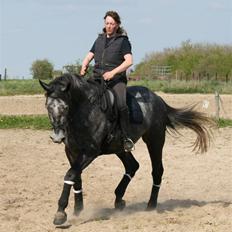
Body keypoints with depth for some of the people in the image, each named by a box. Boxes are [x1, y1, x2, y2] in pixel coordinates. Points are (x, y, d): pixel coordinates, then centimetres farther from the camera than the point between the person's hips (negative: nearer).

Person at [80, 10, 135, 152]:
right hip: (98, 78, 5)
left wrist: (112, 72, -19)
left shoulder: (123, 40, 4)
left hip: (116, 79, -5)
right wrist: (84, 67, -3)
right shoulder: (100, 40, 20)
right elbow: (89, 56, 21)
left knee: (121, 104, -30)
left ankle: (126, 138, -19)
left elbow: (129, 61, -8)